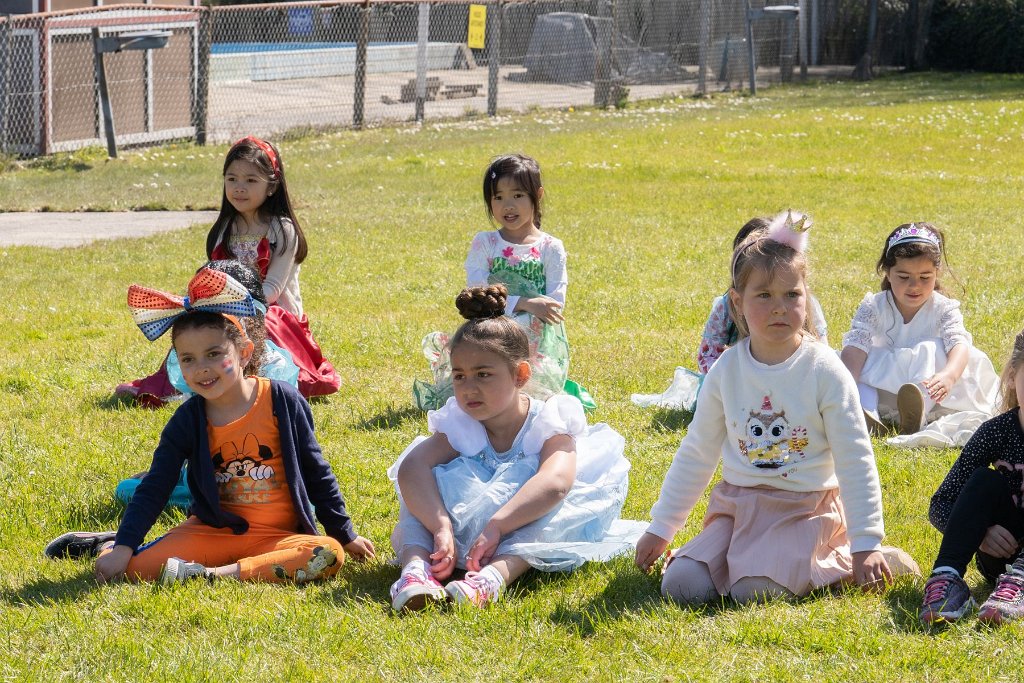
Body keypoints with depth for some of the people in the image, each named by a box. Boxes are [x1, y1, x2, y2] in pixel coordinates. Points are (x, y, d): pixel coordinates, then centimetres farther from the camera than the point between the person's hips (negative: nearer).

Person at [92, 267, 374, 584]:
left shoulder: (282, 401, -5)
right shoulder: (187, 421, 0)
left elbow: (316, 472, 4)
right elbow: (154, 488, -1)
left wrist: (345, 534, 8)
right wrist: (124, 546, -14)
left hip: (279, 534, 1)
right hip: (213, 531, -1)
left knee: (328, 555, -34)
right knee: (135, 567, -26)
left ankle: (213, 575, -30)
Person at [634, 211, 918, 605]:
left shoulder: (824, 372, -11)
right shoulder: (726, 371, 0)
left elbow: (856, 463, -8)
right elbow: (696, 455, 11)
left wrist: (866, 545, -12)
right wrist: (660, 530, 13)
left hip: (805, 510, -4)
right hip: (737, 507, 4)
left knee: (755, 591, -27)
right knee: (680, 585, -17)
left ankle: (839, 562, -2)